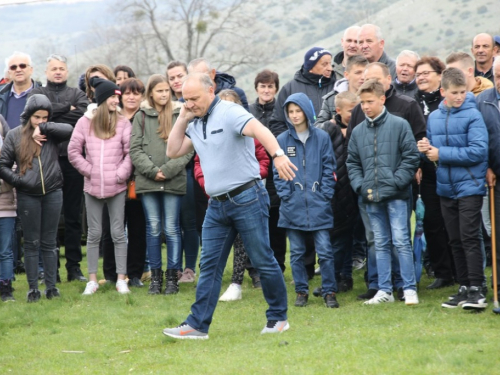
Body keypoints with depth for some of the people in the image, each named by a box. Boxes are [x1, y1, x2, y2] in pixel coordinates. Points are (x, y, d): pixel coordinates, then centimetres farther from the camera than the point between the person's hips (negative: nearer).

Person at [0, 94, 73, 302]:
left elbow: (69, 130, -18)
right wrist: (18, 181, -11)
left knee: (49, 243, 8)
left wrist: (43, 128, -14)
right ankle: (33, 288, 9)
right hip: (28, 196, -1)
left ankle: (51, 286, 14)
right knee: (32, 243, 5)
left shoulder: (51, 134, 3)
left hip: (53, 193, 1)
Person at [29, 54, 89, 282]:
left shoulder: (77, 94, 15)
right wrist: (67, 108, -4)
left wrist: (53, 114, -6)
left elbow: (83, 114, -5)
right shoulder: (37, 93, 14)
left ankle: (74, 265, 9)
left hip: (71, 160, 1)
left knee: (73, 216, 4)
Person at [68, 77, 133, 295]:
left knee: (118, 233, 4)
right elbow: (73, 151, 2)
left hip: (117, 187, -1)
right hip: (92, 187, 1)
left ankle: (121, 279, 9)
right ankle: (92, 280, 13)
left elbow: (131, 153, -4)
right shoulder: (85, 122, 1)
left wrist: (121, 174, -9)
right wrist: (89, 170, -2)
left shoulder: (123, 124, -2)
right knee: (94, 234, 7)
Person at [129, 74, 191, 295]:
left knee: (171, 229, 1)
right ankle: (155, 276, 13)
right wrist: (152, 171, -10)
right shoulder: (141, 117, 6)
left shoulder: (180, 115, 2)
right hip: (147, 181, 1)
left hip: (174, 181, -1)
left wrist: (168, 170, -11)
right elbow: (135, 149, 1)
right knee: (153, 229, 6)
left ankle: (172, 277, 8)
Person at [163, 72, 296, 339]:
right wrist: (182, 119, 4)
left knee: (263, 261, 1)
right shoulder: (195, 124, 12)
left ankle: (278, 317, 14)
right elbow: (173, 152, 14)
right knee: (209, 266, 4)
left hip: (247, 199, -7)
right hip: (217, 205, 7)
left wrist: (278, 154, -48)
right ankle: (197, 325, 4)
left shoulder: (230, 113, -13)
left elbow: (259, 130, -29)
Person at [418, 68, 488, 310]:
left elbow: (478, 151, -18)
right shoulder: (434, 117, 8)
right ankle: (464, 289, 18)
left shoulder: (473, 115, -10)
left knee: (469, 238, -9)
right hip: (446, 188, 6)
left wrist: (442, 154, -16)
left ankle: (476, 290, -7)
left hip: (469, 186, -6)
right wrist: (426, 149, -7)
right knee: (455, 241, 11)